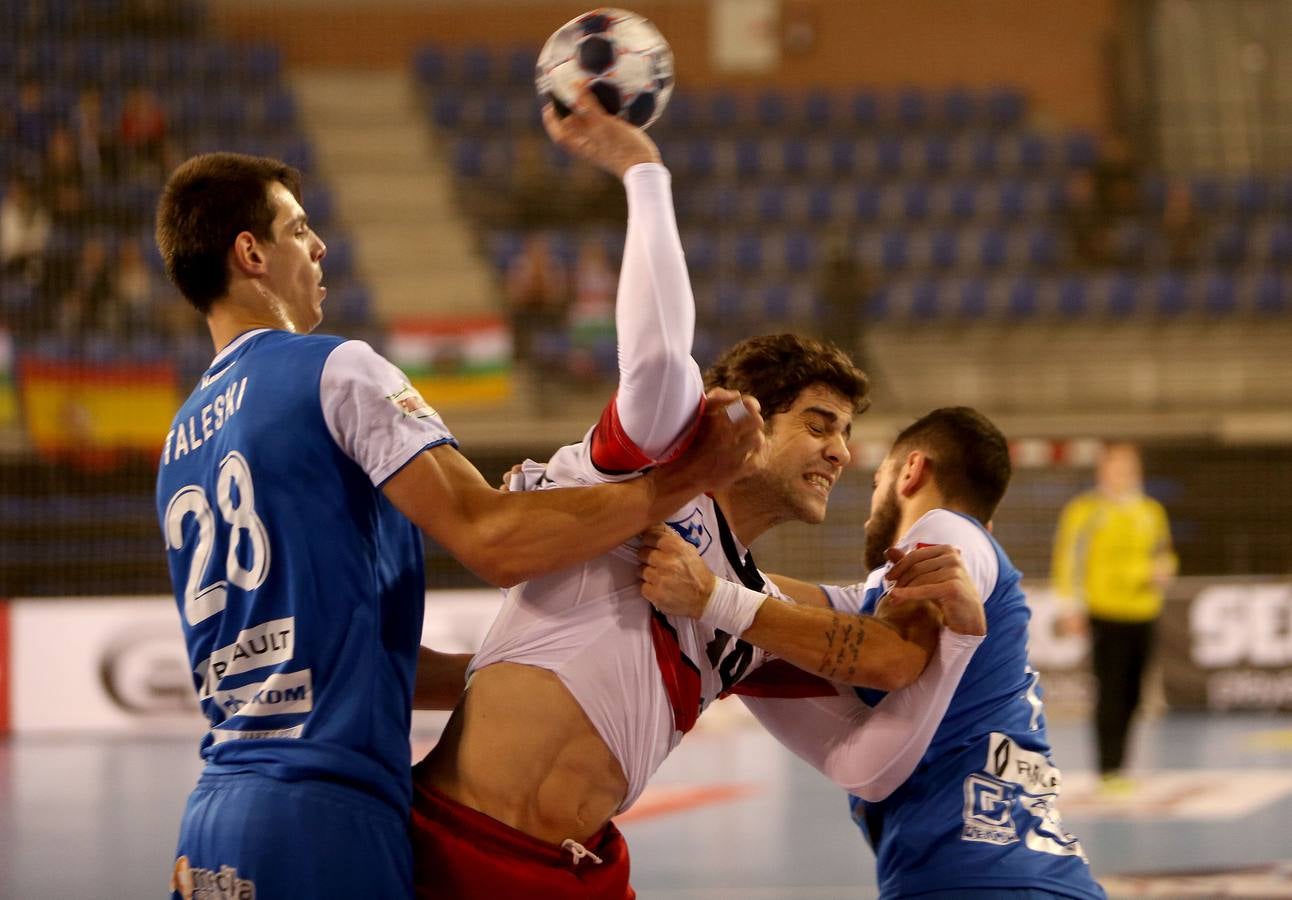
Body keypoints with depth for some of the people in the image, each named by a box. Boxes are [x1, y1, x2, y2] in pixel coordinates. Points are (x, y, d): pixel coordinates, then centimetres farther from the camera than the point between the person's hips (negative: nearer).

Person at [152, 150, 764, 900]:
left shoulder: (182, 444, 20)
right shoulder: (334, 370, -5)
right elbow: (492, 541, -16)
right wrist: (680, 482, -9)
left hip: (215, 819, 8)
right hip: (322, 821, -8)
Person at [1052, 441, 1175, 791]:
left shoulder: (1151, 511, 12)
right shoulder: (1085, 510, -5)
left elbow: (1163, 553, 23)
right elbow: (1067, 558, -7)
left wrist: (1163, 569, 0)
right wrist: (1072, 606, -11)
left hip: (1144, 613, 6)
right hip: (1106, 614, -6)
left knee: (1131, 694, 8)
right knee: (1111, 691, -11)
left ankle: (1116, 765, 18)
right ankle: (1109, 769, -10)